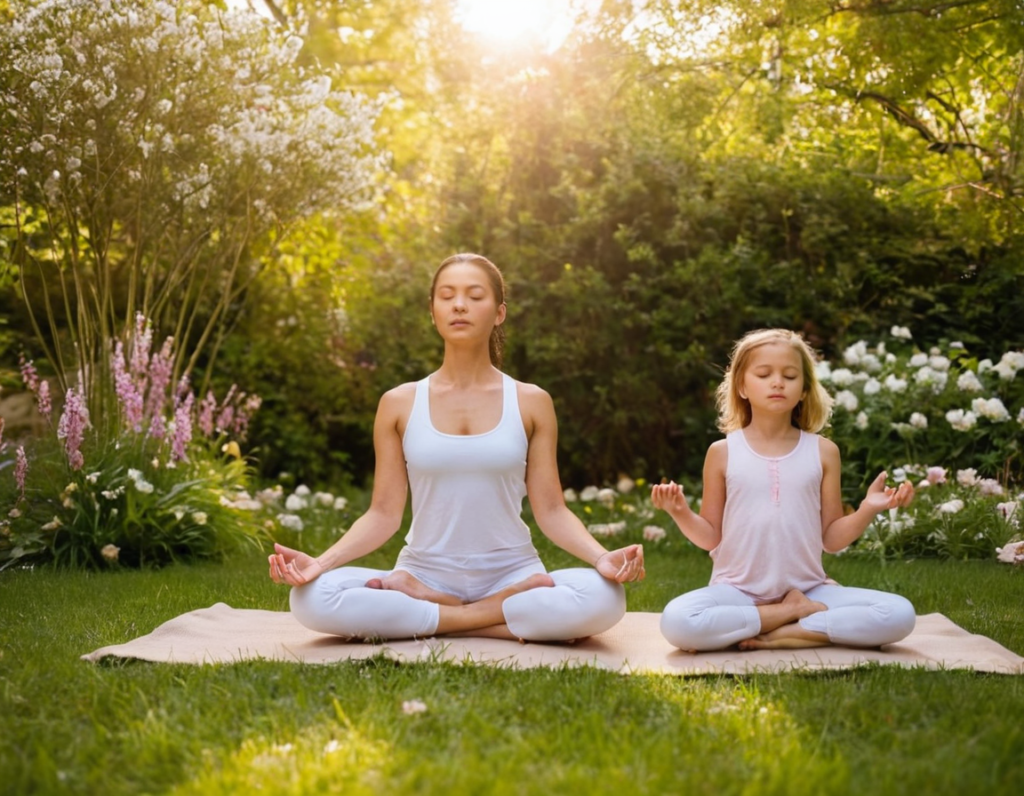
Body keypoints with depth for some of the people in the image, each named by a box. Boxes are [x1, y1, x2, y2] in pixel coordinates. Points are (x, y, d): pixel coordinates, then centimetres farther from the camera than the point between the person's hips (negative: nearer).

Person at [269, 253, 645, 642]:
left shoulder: (531, 402, 3)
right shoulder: (399, 404, 3)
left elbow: (550, 510, 0)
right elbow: (384, 514, 1)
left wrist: (602, 557, -19)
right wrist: (320, 562, -15)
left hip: (511, 574, -1)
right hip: (424, 574, 1)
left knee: (602, 597, -32)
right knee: (313, 598, -28)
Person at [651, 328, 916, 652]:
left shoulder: (822, 452, 4)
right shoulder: (723, 452, 2)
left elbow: (832, 539, 5)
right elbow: (710, 537, 5)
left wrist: (868, 509, -12)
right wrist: (681, 512, -14)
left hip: (806, 588, 1)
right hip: (738, 591, -1)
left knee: (899, 615, -21)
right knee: (677, 622, -33)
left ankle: (784, 633, -15)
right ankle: (794, 612, -13)